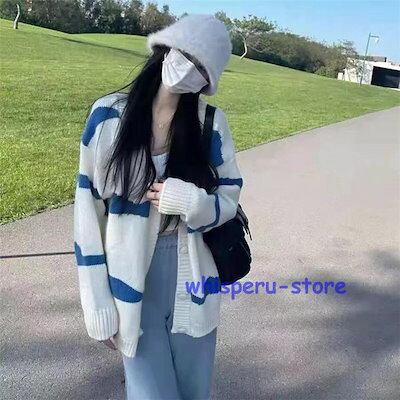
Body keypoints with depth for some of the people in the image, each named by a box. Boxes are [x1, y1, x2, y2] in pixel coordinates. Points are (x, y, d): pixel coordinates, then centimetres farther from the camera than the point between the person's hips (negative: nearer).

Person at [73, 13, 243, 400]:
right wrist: (97, 301, -5)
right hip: (133, 276, -1)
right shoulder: (109, 115, -8)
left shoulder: (211, 123, -5)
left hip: (192, 271, 2)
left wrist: (190, 201, -19)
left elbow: (230, 197, 3)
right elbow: (89, 208, -5)